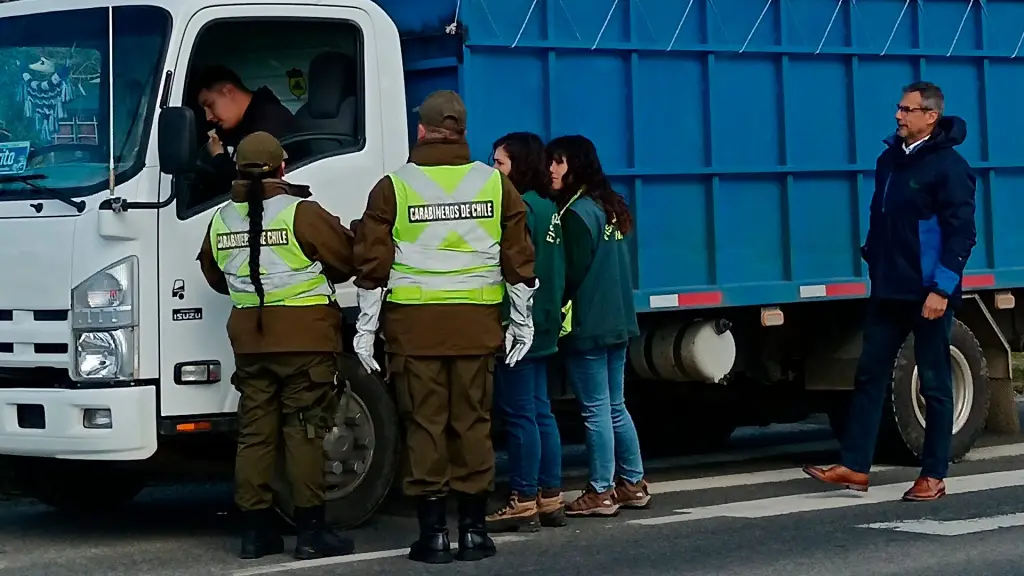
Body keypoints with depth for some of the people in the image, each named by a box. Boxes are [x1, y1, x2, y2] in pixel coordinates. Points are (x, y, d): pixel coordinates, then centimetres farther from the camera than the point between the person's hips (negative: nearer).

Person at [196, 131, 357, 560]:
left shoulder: (222, 220, 6)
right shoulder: (301, 213, -11)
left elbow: (214, 276, 19)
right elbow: (346, 259, -5)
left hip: (249, 339, 5)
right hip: (305, 336, -5)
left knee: (254, 431, 10)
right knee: (305, 432, -1)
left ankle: (255, 528, 10)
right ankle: (310, 531, -2)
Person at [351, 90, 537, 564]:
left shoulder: (392, 188, -1)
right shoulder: (495, 184, 5)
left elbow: (373, 263, -2)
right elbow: (518, 259, 6)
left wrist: (366, 328, 5)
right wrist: (521, 321, 16)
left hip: (414, 322, -2)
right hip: (477, 322, 2)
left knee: (425, 425, 2)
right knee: (473, 423, 7)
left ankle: (433, 532, 3)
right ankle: (473, 529, 10)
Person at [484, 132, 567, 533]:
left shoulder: (520, 208, -15)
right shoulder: (549, 207, 14)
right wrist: (551, 310, 17)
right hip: (543, 324, 10)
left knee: (520, 413, -5)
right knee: (540, 411, 13)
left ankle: (523, 502, -2)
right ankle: (550, 499, 16)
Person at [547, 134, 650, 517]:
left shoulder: (577, 213, -14)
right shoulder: (610, 206, 13)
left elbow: (573, 274, -15)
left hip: (587, 327, -9)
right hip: (618, 323, 9)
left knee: (596, 410, -4)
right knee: (615, 406, 15)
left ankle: (601, 493, 0)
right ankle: (633, 484, 19)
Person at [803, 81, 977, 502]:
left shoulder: (948, 166, -12)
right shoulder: (890, 160, 10)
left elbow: (962, 233, -16)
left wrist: (942, 289, -20)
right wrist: (873, 260, 17)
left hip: (928, 295, -7)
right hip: (888, 292, 7)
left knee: (934, 383, 2)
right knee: (870, 375, 5)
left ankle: (934, 477, 9)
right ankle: (855, 467, 8)